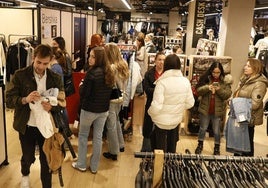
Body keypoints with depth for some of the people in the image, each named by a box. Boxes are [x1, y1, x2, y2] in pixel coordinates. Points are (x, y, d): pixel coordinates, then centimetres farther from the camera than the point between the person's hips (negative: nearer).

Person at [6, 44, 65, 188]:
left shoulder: (55, 78, -3)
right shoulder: (20, 75, -9)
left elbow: (62, 101, -1)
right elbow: (9, 100, -10)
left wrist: (52, 106, -24)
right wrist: (25, 99, -30)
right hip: (26, 126, 0)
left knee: (46, 160, 10)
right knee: (28, 157, 18)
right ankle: (25, 175, 53)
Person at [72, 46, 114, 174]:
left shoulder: (91, 73, -21)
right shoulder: (109, 73, 2)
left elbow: (83, 93, -18)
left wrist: (81, 86, -1)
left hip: (89, 110, -6)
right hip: (104, 110, 6)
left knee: (83, 135, 14)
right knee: (98, 137, 13)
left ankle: (81, 164, 24)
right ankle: (94, 167, 24)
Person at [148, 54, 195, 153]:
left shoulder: (162, 82, -21)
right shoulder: (186, 81, -7)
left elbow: (156, 106, -23)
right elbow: (190, 103, -1)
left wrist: (150, 112, -2)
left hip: (161, 121, -4)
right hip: (176, 120, 4)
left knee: (160, 148, 13)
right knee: (172, 148, 23)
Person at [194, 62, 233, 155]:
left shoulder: (225, 81, -4)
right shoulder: (205, 78, -3)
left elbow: (228, 94, -8)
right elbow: (198, 90, -7)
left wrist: (219, 90, -25)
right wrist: (207, 88, -24)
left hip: (218, 110, -1)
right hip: (205, 109, 1)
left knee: (217, 131, 11)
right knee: (203, 128, 16)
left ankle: (217, 148, 28)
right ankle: (200, 145, 34)